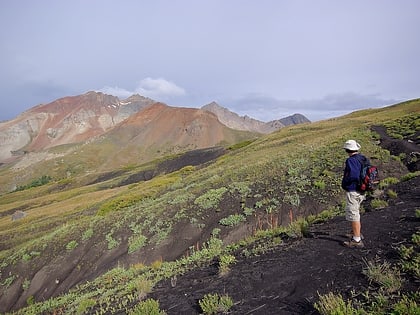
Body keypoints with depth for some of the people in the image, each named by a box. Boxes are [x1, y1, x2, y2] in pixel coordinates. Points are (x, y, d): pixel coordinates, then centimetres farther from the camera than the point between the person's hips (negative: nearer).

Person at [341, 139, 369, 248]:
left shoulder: (351, 160, -20)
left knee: (353, 215, -2)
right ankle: (358, 232, 40)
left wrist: (344, 183, -14)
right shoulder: (363, 159, 7)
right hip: (361, 191, 9)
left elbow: (352, 175, -30)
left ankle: (357, 240, 4)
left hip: (353, 191, -9)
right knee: (356, 212, 25)